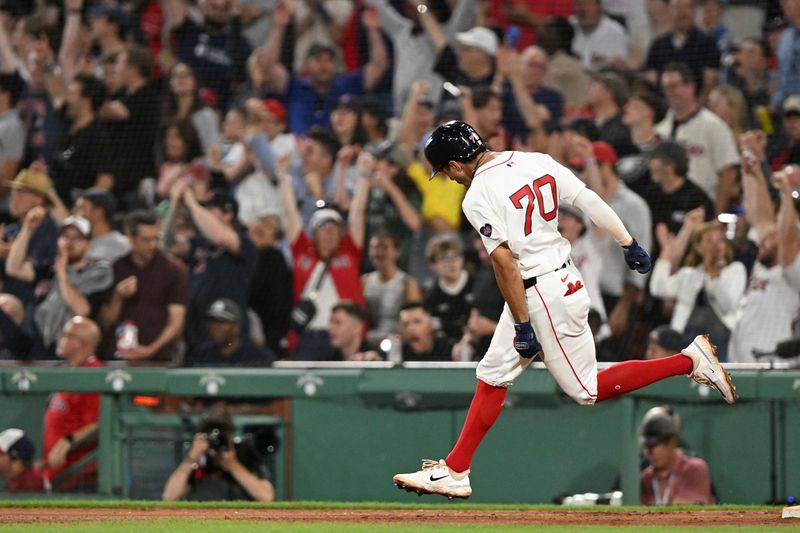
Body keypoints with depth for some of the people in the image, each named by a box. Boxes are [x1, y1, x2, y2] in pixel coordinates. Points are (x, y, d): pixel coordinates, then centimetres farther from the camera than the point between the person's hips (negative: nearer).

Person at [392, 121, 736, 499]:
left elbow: (505, 263, -22)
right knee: (493, 375, 13)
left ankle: (691, 359, 2)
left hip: (544, 295, -10)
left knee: (587, 390, 2)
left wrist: (523, 327, -19)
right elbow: (590, 201, 2)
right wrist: (629, 244, 7)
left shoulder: (477, 197, -17)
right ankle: (454, 471, 16)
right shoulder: (536, 162, 4)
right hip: (564, 278, 10)